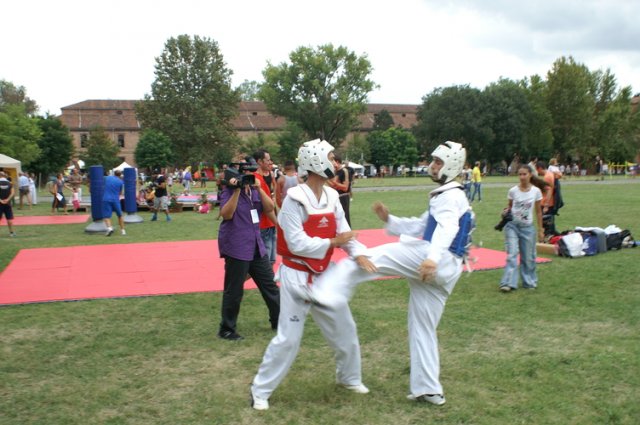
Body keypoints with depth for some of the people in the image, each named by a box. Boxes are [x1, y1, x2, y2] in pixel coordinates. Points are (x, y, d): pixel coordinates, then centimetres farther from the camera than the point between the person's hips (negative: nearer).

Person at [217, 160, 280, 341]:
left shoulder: (254, 190, 10)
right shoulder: (229, 191, -7)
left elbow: (270, 207, -2)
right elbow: (226, 214, -22)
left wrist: (259, 188, -13)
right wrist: (237, 190, -25)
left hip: (256, 246, 7)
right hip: (236, 248, -7)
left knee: (269, 284, 13)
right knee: (234, 290, 0)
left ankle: (278, 320, 26)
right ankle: (227, 329, 14)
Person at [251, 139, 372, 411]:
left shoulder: (332, 197, 2)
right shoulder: (294, 200, -19)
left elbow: (344, 234, 0)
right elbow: (297, 244, -24)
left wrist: (359, 254, -19)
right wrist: (333, 242, -18)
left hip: (323, 276, 7)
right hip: (297, 277, -7)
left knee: (344, 329, 18)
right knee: (288, 338, -3)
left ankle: (349, 378, 41)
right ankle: (260, 390, 15)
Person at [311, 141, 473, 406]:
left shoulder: (451, 195, 0)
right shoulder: (446, 196, 31)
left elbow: (447, 228, -22)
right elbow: (420, 228, 30)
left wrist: (433, 257, -40)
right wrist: (388, 219, 16)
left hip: (439, 262, -10)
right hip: (443, 272, 10)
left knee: (369, 257, -15)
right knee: (423, 329, 15)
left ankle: (327, 293, -31)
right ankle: (429, 390, 22)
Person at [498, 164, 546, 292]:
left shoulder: (536, 191, -4)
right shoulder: (513, 191, -4)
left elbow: (538, 211, 3)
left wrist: (540, 230, 5)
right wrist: (506, 211, -14)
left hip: (528, 227, 1)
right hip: (512, 225, -1)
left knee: (528, 257, 8)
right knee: (512, 254, -10)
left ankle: (529, 282, 24)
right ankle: (508, 283, -10)